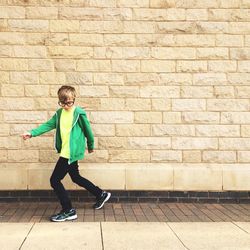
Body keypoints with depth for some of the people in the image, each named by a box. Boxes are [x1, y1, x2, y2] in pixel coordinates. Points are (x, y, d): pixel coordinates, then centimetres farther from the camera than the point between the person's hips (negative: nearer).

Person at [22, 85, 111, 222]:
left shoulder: (79, 113, -14)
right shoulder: (59, 113, 7)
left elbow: (87, 130, -4)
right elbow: (48, 125, 4)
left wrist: (91, 146, 8)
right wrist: (32, 133, -9)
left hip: (72, 152, -8)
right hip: (66, 152, 8)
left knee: (55, 180, -7)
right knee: (76, 178, 20)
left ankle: (68, 211, 4)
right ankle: (101, 194, 37)